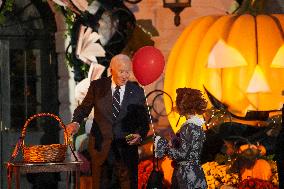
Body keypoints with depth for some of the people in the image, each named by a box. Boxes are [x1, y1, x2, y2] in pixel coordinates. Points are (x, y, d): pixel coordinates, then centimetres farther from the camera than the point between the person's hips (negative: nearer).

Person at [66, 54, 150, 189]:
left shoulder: (137, 91, 2)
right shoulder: (97, 86, 1)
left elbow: (144, 120, 6)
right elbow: (84, 108, 8)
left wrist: (140, 135, -15)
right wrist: (76, 122, -12)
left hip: (127, 148, 0)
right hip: (101, 147, 0)